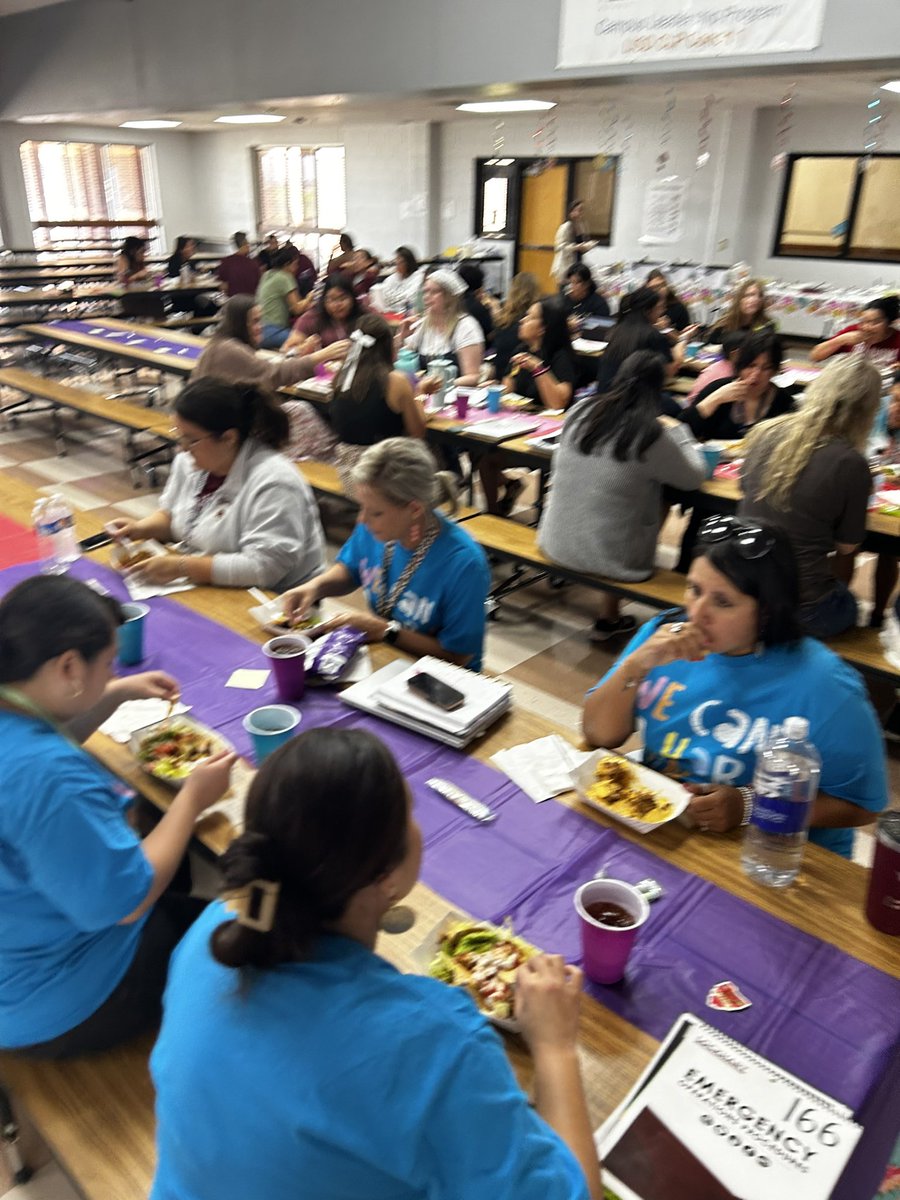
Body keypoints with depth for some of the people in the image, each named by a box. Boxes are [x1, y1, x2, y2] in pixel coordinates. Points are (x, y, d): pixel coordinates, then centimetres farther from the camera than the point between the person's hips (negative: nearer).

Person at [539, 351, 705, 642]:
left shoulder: (581, 411, -4)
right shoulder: (651, 435, -17)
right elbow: (695, 476, -2)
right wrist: (677, 430, 14)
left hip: (557, 543, 5)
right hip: (611, 558, -5)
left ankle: (610, 618, 29)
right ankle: (608, 618, 29)